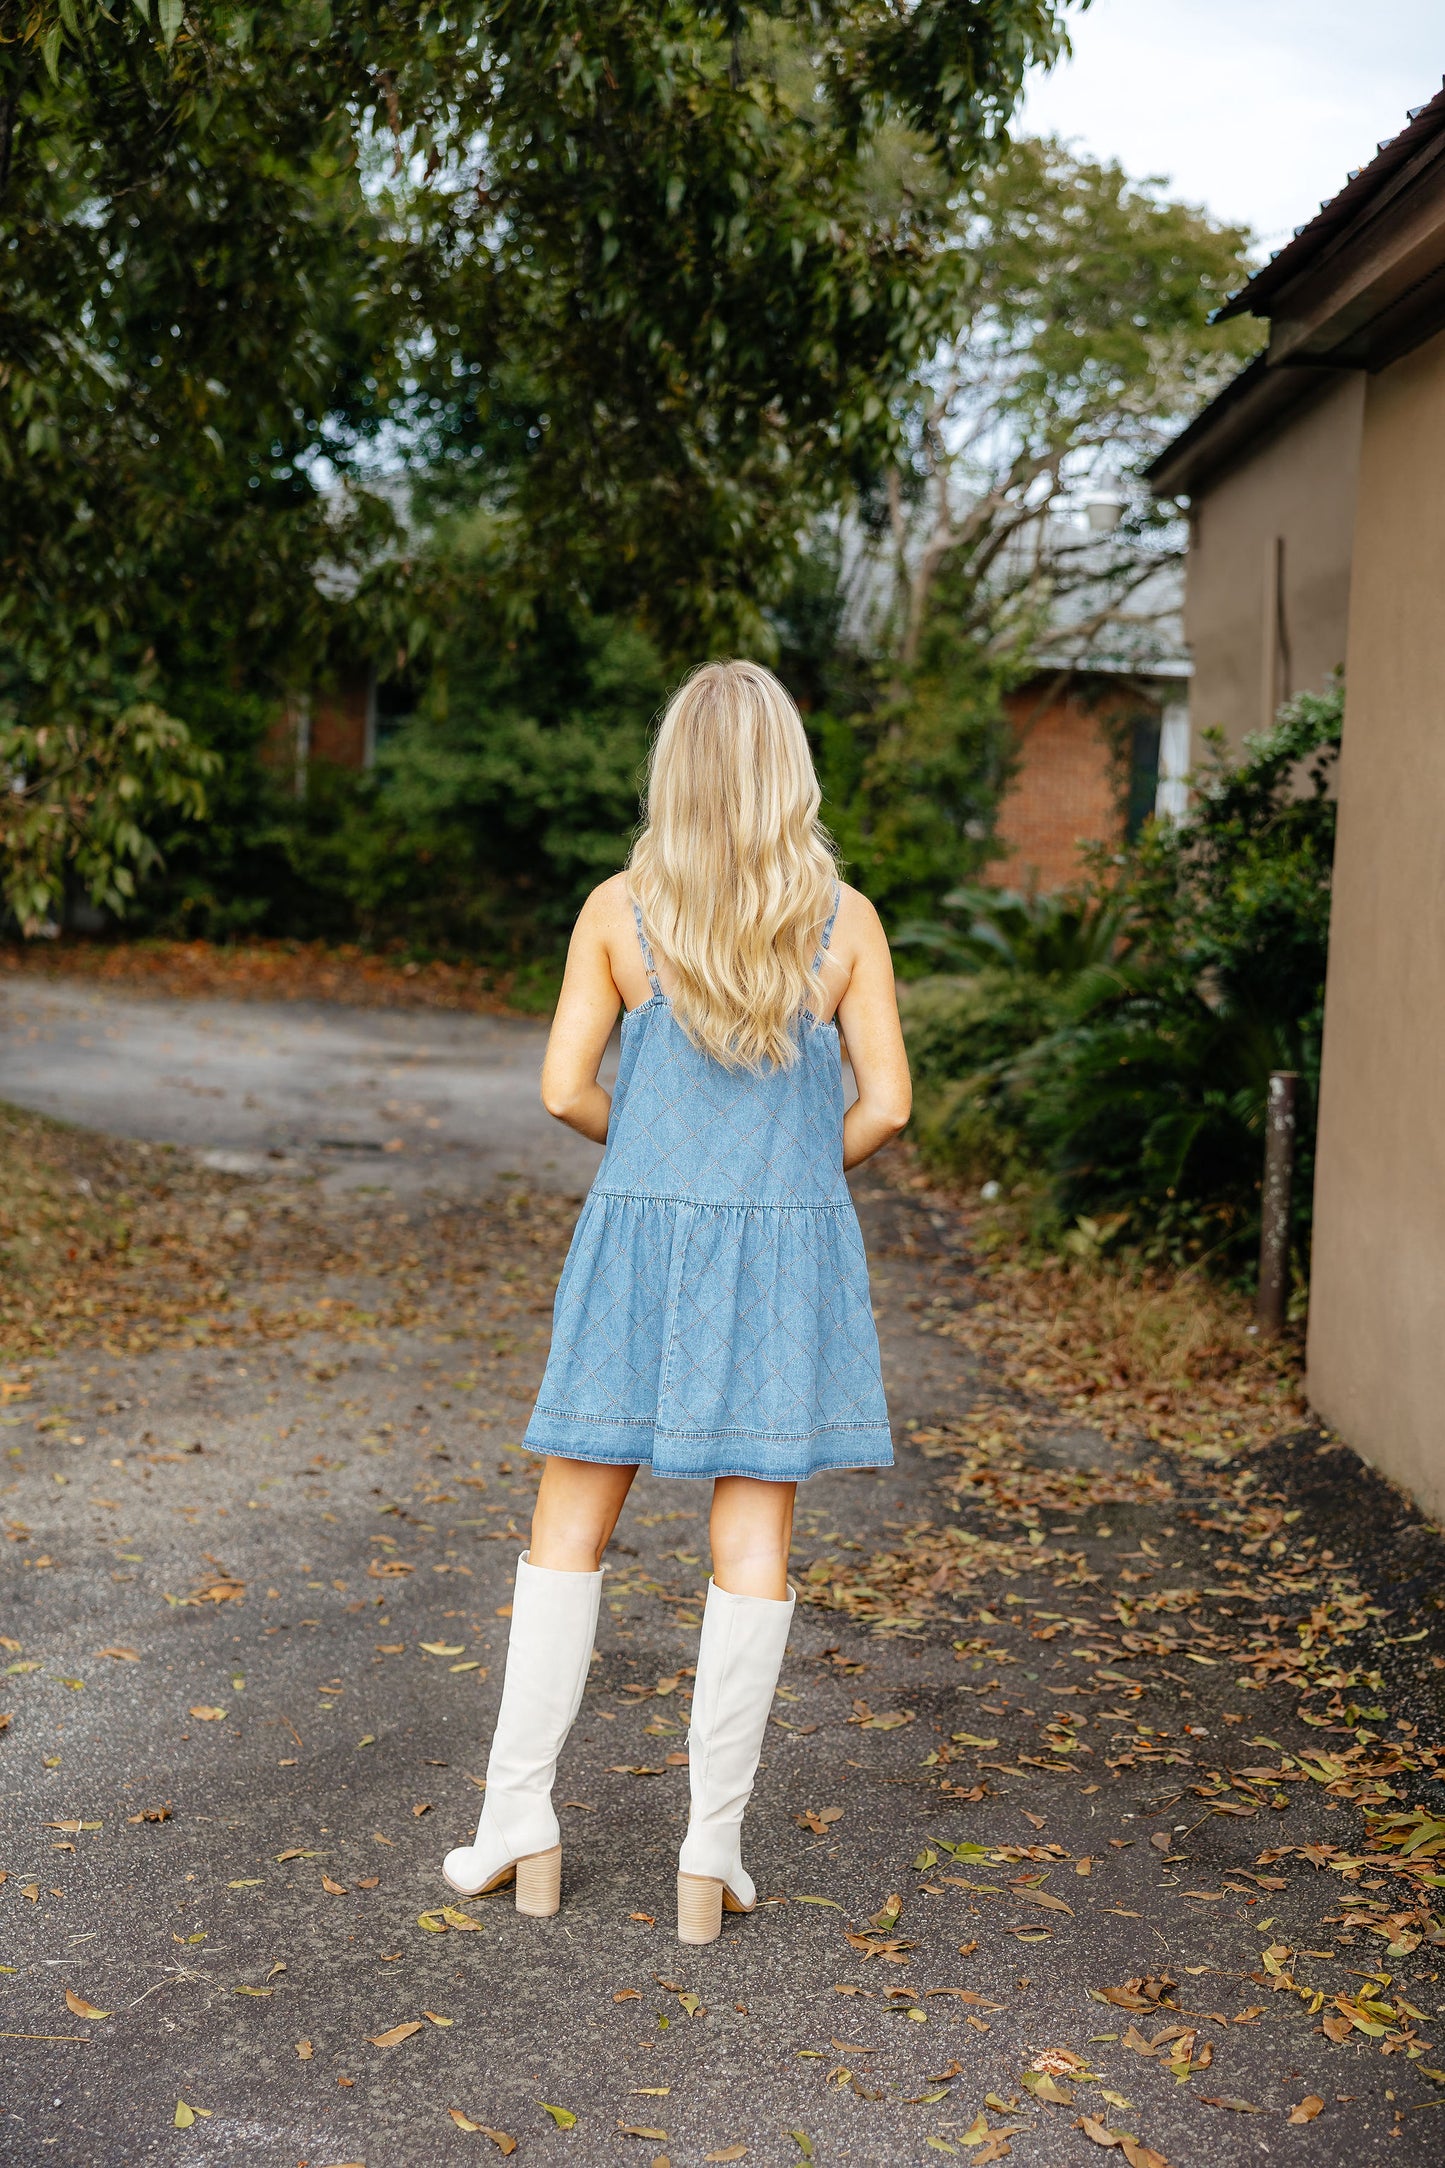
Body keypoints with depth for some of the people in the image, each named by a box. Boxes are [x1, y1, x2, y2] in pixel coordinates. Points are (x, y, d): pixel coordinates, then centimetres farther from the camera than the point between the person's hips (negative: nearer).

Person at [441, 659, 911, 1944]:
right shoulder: (844, 920, -3)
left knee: (571, 1522, 11)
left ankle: (520, 1823, 14)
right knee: (754, 1537, 5)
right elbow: (885, 1106, -4)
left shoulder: (619, 912, -3)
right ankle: (713, 1851, 10)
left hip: (641, 1237, 0)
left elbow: (566, 1089, -3)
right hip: (787, 1253, 0)